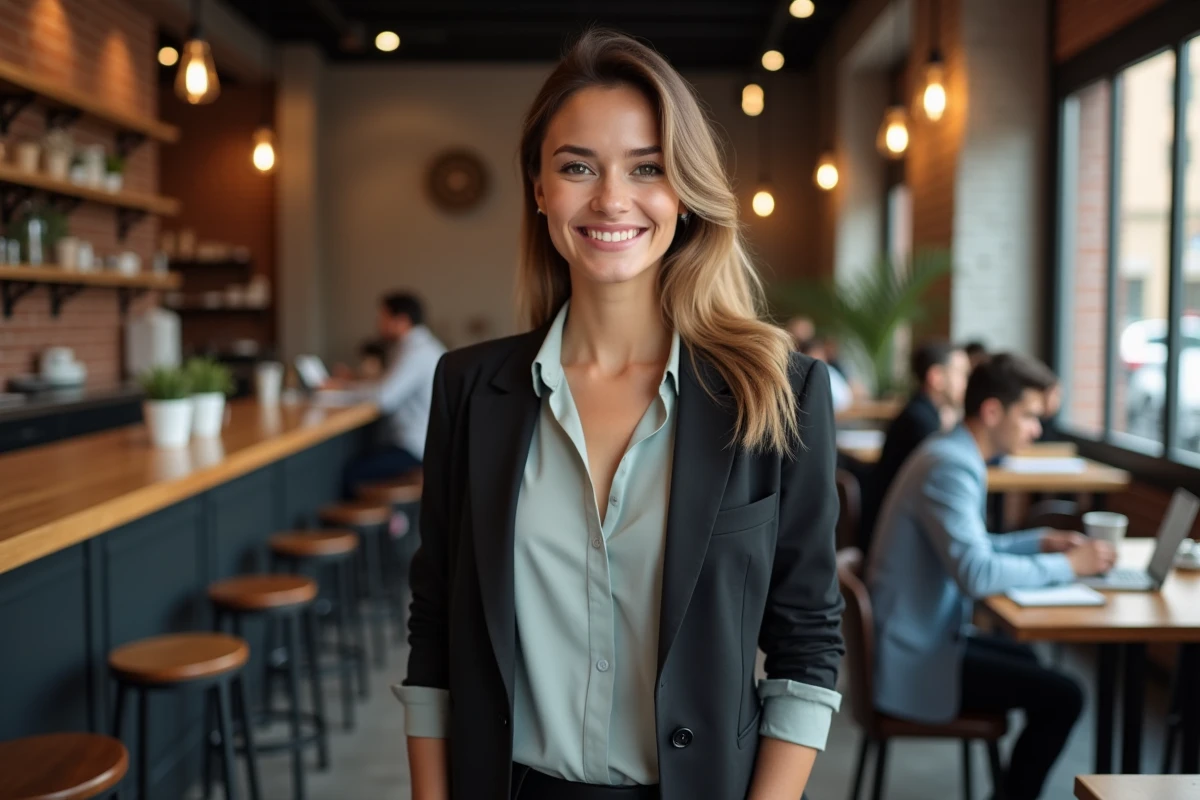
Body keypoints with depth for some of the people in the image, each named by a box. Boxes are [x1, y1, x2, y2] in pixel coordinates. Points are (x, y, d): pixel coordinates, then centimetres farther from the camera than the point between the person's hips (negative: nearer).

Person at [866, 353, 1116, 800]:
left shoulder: (950, 454, 9)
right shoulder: (950, 468, -22)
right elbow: (975, 573, -31)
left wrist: (1039, 542, 8)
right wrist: (1067, 565, -18)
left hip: (921, 635, 11)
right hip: (916, 659, -11)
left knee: (1031, 662, 26)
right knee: (1062, 695, -11)